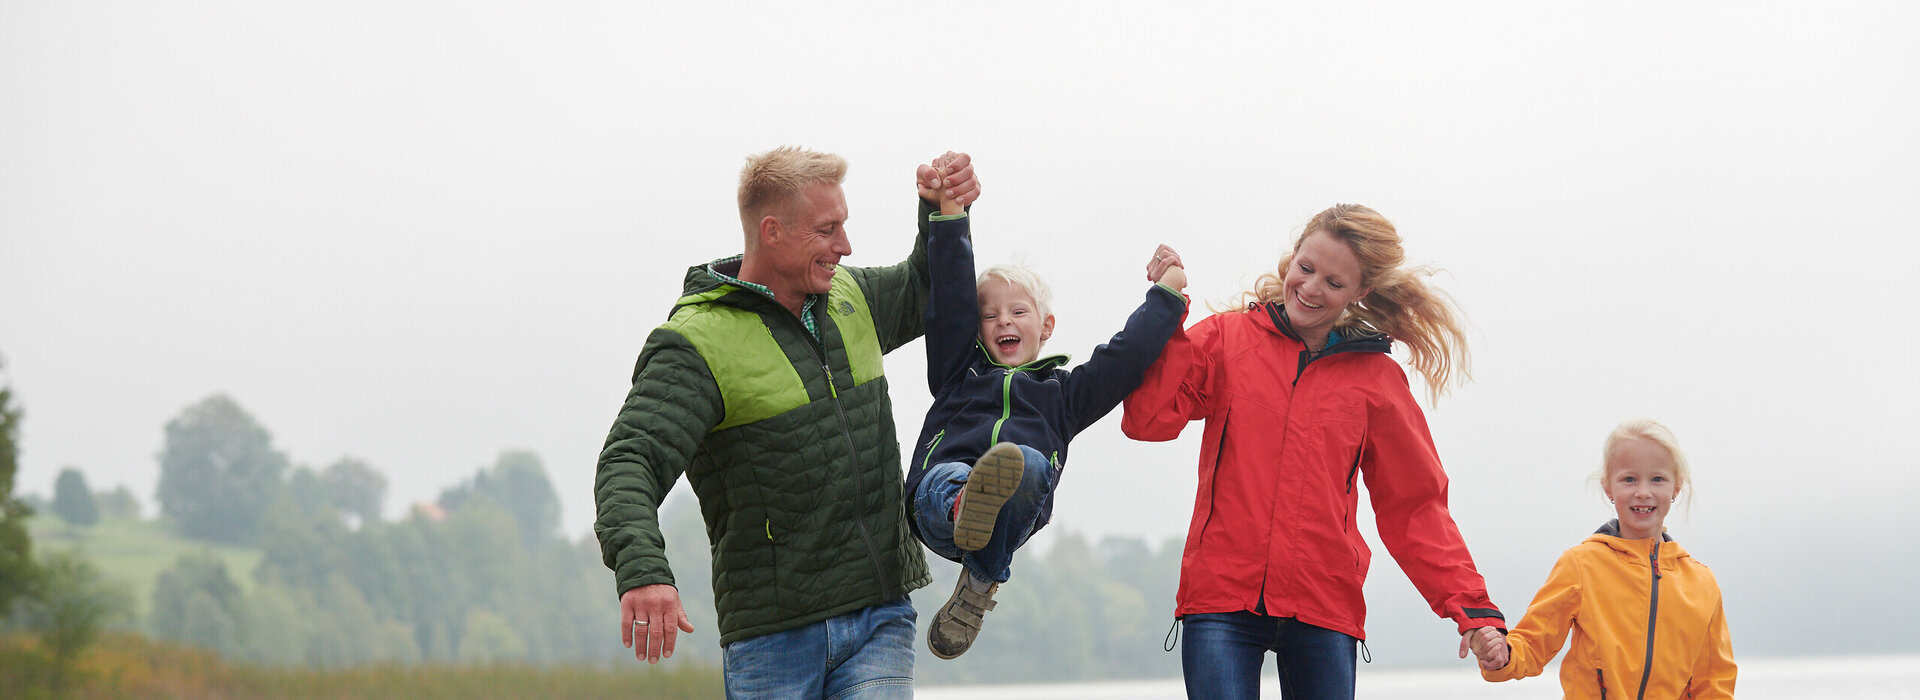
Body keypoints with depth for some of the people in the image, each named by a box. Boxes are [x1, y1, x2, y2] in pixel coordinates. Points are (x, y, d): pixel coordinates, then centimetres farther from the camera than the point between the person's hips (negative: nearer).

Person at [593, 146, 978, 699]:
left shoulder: (850, 298, 11)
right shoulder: (698, 343, -11)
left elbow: (924, 292, 33)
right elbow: (628, 465, -22)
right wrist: (642, 570, -42)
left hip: (881, 616, 4)